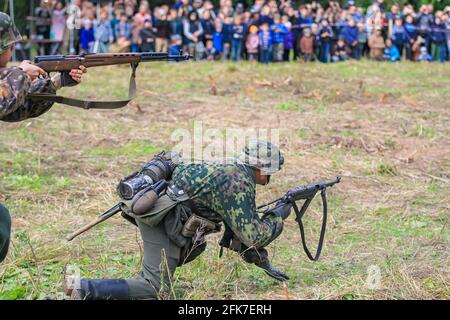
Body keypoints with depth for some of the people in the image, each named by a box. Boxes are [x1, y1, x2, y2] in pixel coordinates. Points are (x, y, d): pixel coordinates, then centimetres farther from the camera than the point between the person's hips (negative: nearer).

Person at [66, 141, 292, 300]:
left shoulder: (230, 171, 20)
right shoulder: (239, 185, -10)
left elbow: (241, 226, 28)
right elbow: (252, 235, -12)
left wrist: (262, 262, 28)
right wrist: (277, 217, 4)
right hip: (160, 218, -10)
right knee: (155, 290, -11)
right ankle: (86, 290, -18)